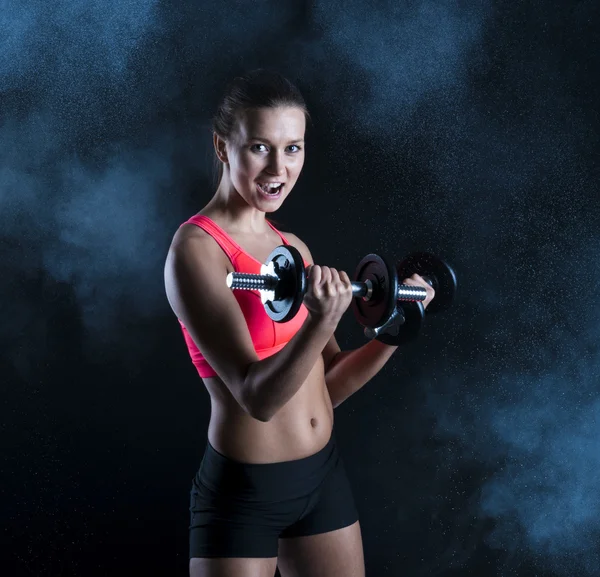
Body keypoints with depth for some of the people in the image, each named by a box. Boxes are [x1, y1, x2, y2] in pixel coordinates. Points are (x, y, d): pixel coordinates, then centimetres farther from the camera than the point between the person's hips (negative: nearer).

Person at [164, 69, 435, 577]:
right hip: (243, 491, -7)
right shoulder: (196, 249, -15)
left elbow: (327, 387, 9)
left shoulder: (294, 248, 6)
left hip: (324, 475, 7)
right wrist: (321, 322, -38)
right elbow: (257, 396, -23)